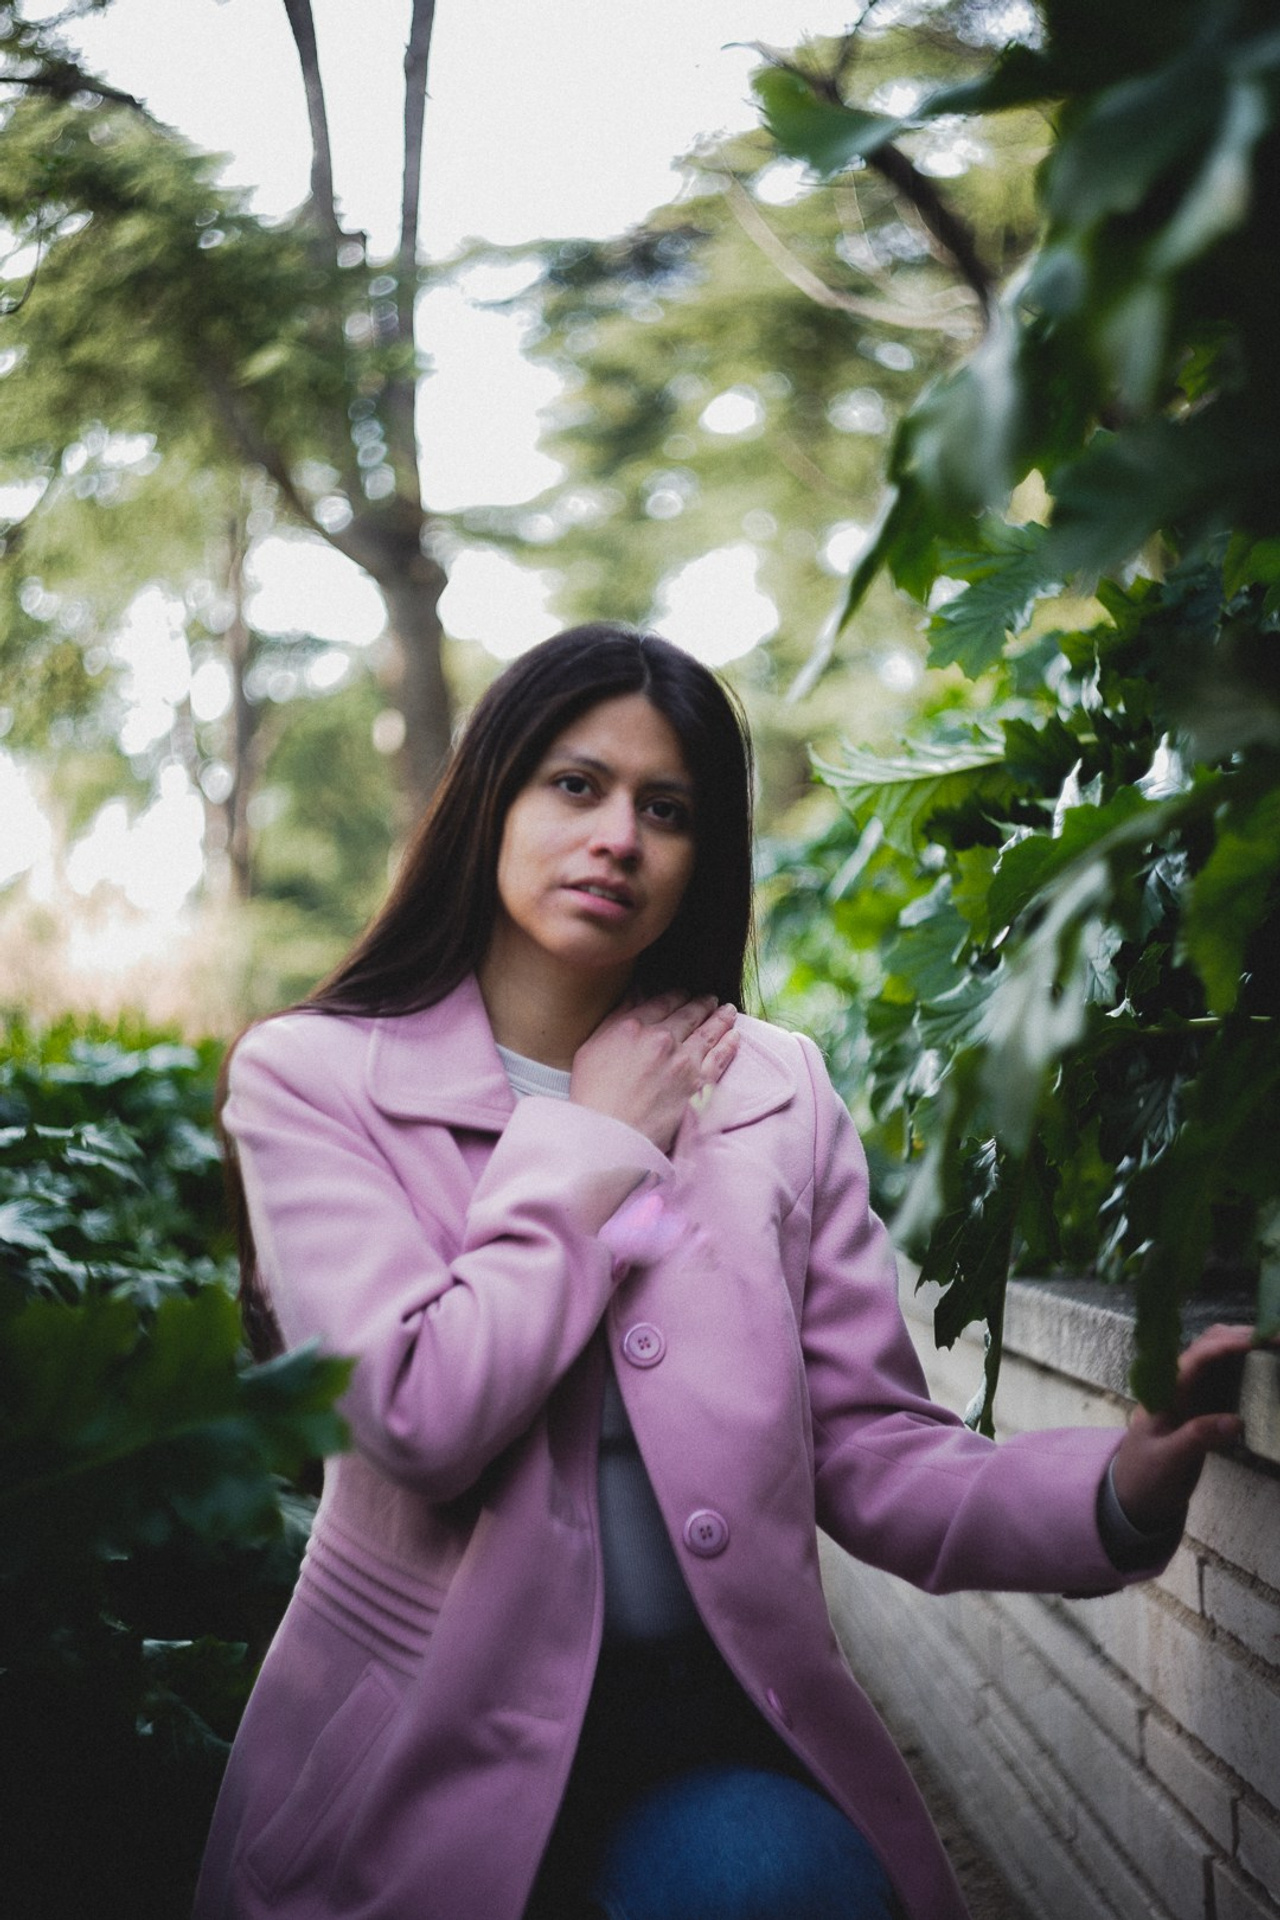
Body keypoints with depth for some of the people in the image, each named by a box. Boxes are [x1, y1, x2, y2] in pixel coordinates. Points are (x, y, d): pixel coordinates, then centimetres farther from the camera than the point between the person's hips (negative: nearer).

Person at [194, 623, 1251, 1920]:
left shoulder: (775, 1092, 6)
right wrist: (596, 1145, -7)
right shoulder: (312, 1078, -2)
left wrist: (1117, 1493, -15)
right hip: (432, 1745, -2)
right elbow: (419, 1418, -15)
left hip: (717, 1731, 2)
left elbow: (869, 1454, 2)